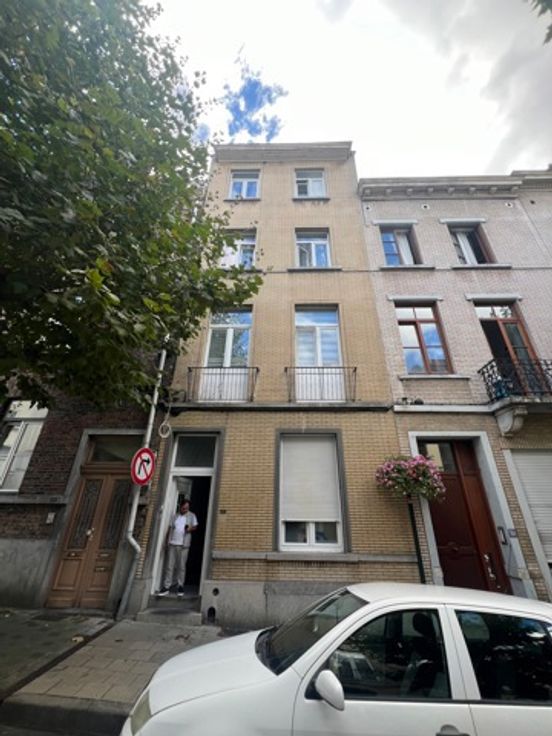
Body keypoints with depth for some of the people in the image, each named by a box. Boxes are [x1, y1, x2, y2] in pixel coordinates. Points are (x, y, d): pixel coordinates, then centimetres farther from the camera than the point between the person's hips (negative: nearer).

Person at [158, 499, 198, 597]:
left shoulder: (192, 516, 6)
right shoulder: (175, 516, 13)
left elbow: (195, 526, 6)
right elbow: (170, 529, 13)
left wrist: (191, 528, -16)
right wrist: (167, 541, 5)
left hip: (184, 545, -2)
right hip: (172, 544, 2)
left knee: (181, 566, 1)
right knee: (169, 566, 2)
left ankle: (180, 586, 12)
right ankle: (166, 587, 10)